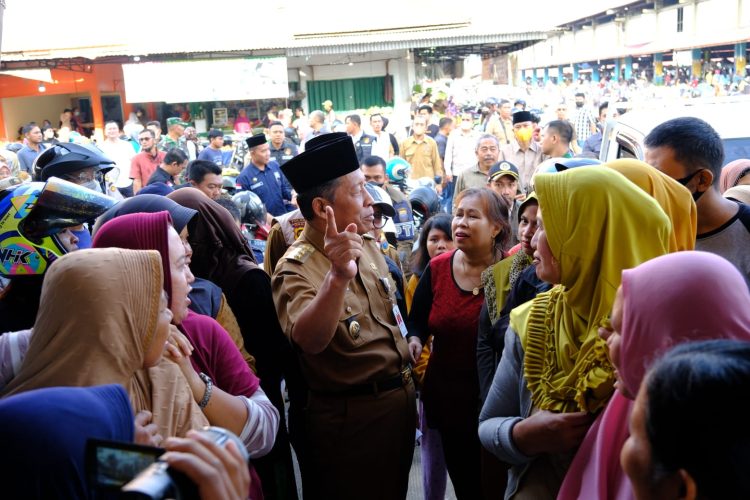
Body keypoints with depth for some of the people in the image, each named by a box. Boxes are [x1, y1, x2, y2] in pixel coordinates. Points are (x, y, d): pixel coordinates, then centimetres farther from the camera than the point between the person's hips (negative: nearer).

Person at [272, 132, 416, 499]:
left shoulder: (366, 245, 2)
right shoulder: (297, 268, -22)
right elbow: (308, 340, -42)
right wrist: (338, 276, -56)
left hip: (400, 397, 7)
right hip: (351, 416, -7)